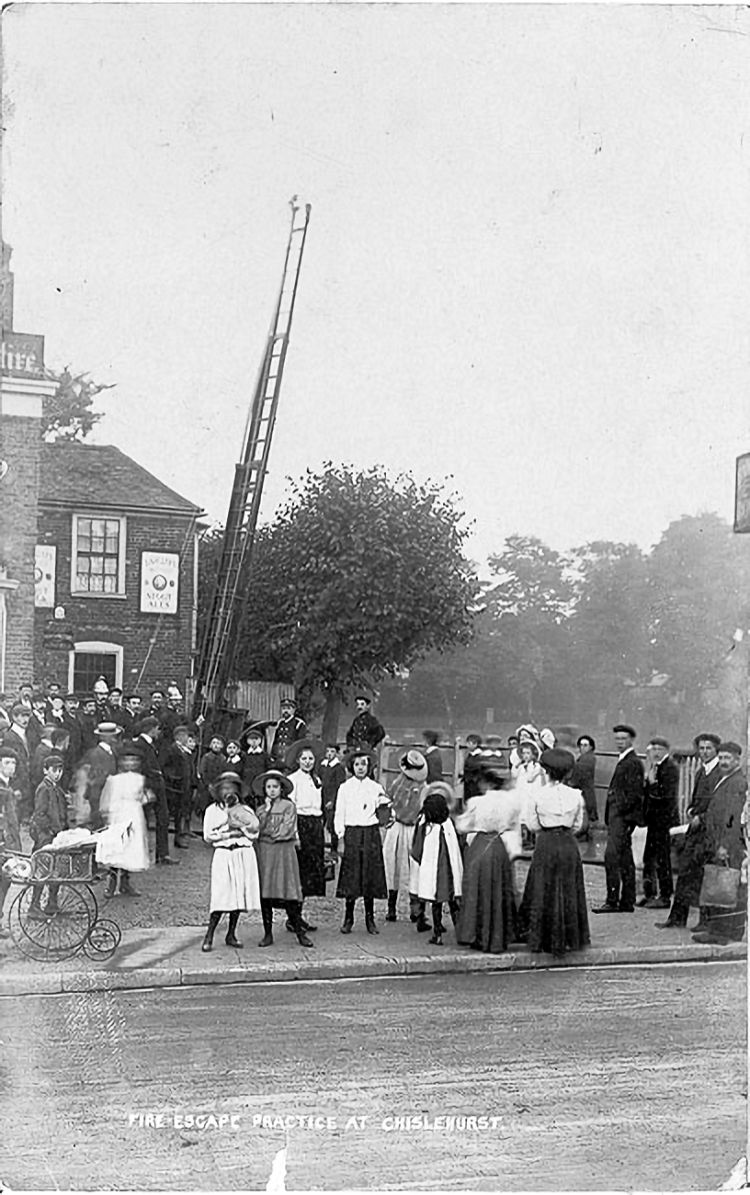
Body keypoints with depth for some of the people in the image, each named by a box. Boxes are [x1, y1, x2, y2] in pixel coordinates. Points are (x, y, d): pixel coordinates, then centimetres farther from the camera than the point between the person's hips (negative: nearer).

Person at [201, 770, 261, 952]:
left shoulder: (245, 810, 13)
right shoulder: (212, 810, 8)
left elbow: (254, 834, 5)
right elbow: (208, 836, 0)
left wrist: (241, 826, -8)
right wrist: (228, 832, -8)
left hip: (244, 855, 3)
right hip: (223, 855, -3)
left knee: (239, 895, 2)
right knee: (221, 896, -11)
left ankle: (231, 935, 12)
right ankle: (209, 936, -5)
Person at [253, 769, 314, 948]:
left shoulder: (289, 806, 4)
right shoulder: (261, 809, 16)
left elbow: (287, 830, -4)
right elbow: (258, 830, 5)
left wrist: (271, 834, -1)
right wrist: (267, 810, -1)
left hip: (284, 851, -4)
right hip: (264, 852, 4)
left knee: (289, 891, -7)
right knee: (265, 893, 1)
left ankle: (300, 933, -3)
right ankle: (268, 934, 7)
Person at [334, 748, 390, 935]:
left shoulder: (376, 788, 8)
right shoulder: (345, 787, 3)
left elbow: (383, 813, 8)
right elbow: (339, 815, 3)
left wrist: (383, 804, -12)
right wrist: (340, 839, -3)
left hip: (371, 834, 1)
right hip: (351, 833, -1)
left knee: (371, 875, 2)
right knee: (350, 875, -1)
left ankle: (370, 919, 11)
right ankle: (348, 918, 8)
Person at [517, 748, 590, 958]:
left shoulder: (539, 794, -9)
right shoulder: (575, 795, -3)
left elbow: (533, 825, -3)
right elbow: (578, 824, 5)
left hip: (546, 845, -2)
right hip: (568, 845, 2)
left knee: (543, 893, 9)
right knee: (568, 892, 12)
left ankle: (540, 939, 12)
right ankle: (569, 939, 17)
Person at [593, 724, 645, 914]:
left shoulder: (633, 763, -12)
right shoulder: (623, 761, 19)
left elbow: (634, 793, -18)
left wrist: (621, 811, -18)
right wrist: (609, 816, 16)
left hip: (624, 816, -10)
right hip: (618, 815, 10)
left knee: (611, 855, -13)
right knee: (625, 858, 11)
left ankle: (612, 901, -12)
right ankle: (627, 901, 15)